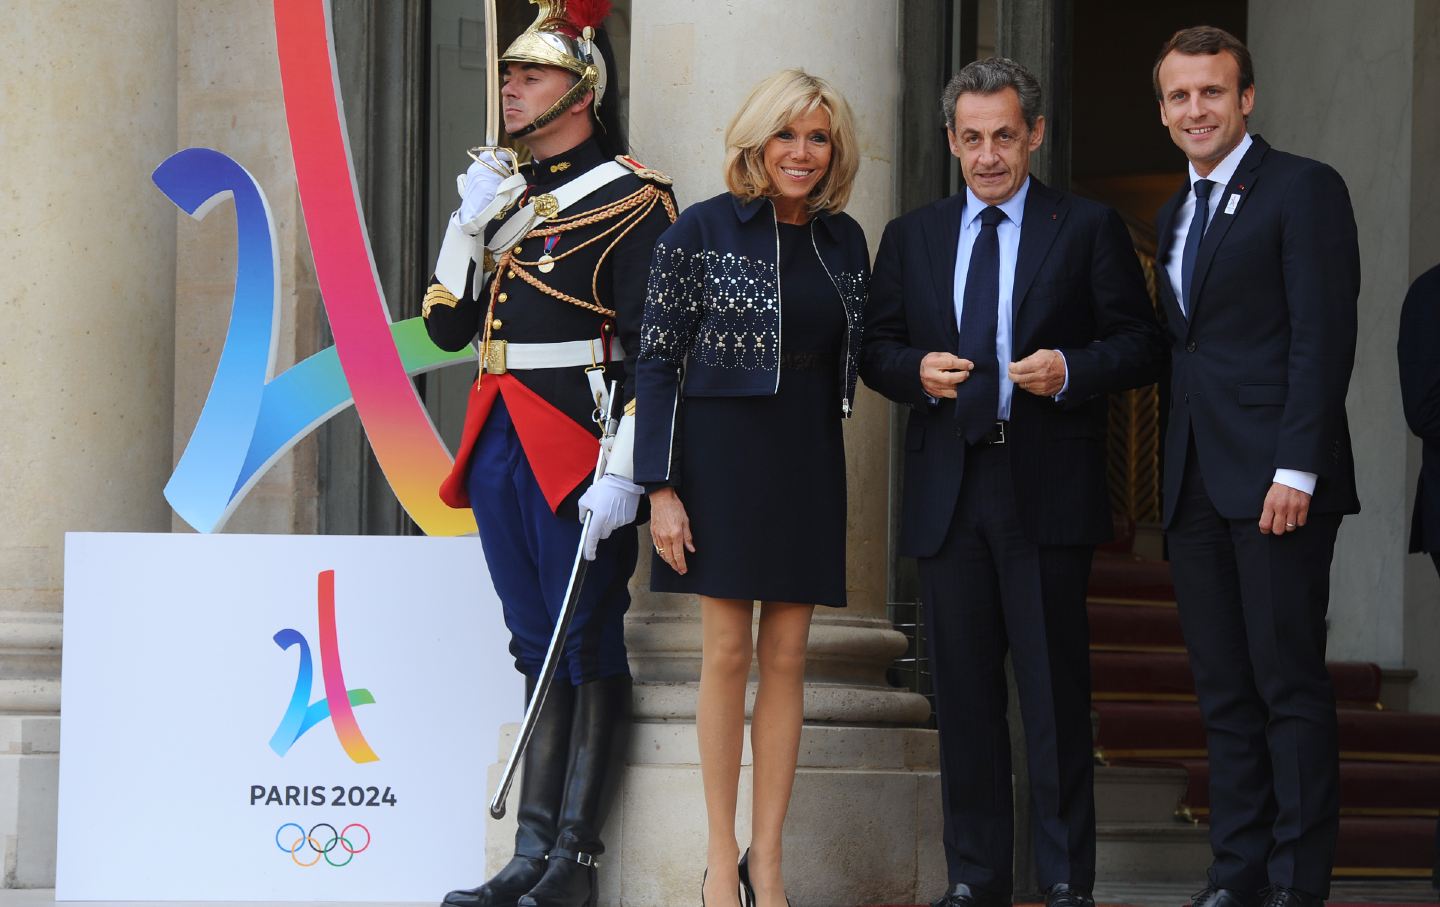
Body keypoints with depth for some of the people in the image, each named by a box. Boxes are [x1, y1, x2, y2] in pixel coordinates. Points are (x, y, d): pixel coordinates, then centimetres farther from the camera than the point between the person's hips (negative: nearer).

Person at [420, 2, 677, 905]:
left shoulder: (630, 196, -7)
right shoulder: (508, 194, 16)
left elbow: (653, 348, -13)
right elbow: (446, 325, 15)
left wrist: (622, 475, -20)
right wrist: (470, 222, 0)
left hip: (576, 449, -7)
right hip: (501, 447, 7)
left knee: (589, 649, -2)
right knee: (538, 651, 9)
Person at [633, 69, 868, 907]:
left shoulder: (844, 239, 8)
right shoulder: (701, 232, -5)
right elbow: (658, 364, -6)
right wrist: (661, 489, -10)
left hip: (809, 461, 4)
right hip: (722, 453, -4)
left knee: (787, 658, 4)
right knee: (727, 653, -2)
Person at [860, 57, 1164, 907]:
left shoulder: (1089, 229, 3)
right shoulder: (912, 237, 13)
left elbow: (1141, 346, 0)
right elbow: (877, 349, 13)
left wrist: (1069, 370, -17)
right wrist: (918, 371, -9)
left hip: (1049, 491, -3)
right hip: (948, 492, 3)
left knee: (1056, 692, -2)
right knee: (965, 692, 6)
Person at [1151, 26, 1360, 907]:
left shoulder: (1304, 189, -4)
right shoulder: (1176, 215, 19)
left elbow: (1324, 336, -12)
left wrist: (1296, 470, -19)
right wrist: (1176, 470, 11)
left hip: (1276, 479, -7)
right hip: (1196, 485, 7)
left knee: (1291, 685, -5)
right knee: (1224, 691, 8)